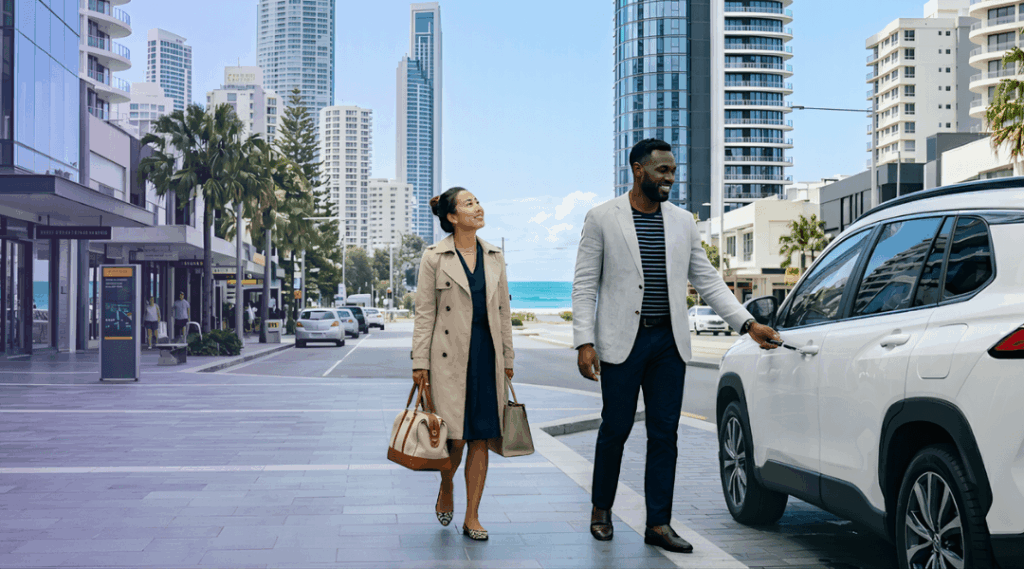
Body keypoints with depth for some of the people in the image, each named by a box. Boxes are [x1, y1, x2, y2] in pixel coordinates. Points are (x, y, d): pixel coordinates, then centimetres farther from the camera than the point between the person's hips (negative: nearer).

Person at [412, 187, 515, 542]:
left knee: (481, 438, 3)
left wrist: (507, 358, 12)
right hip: (450, 356, -4)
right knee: (455, 437, -5)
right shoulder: (434, 257, -2)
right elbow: (424, 312, -2)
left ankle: (472, 517, 12)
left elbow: (503, 310, 14)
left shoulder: (494, 256, 10)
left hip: (487, 353, 4)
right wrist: (420, 362, -6)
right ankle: (446, 491, 27)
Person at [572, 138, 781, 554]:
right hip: (622, 341, -3)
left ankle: (658, 523, 11)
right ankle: (601, 510, 24)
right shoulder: (602, 218, -1)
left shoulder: (683, 222, 9)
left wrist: (748, 323, 0)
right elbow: (584, 284, -2)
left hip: (669, 342, 3)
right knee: (615, 429, 4)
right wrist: (584, 342, -11)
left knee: (664, 434, 4)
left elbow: (708, 281, 10)